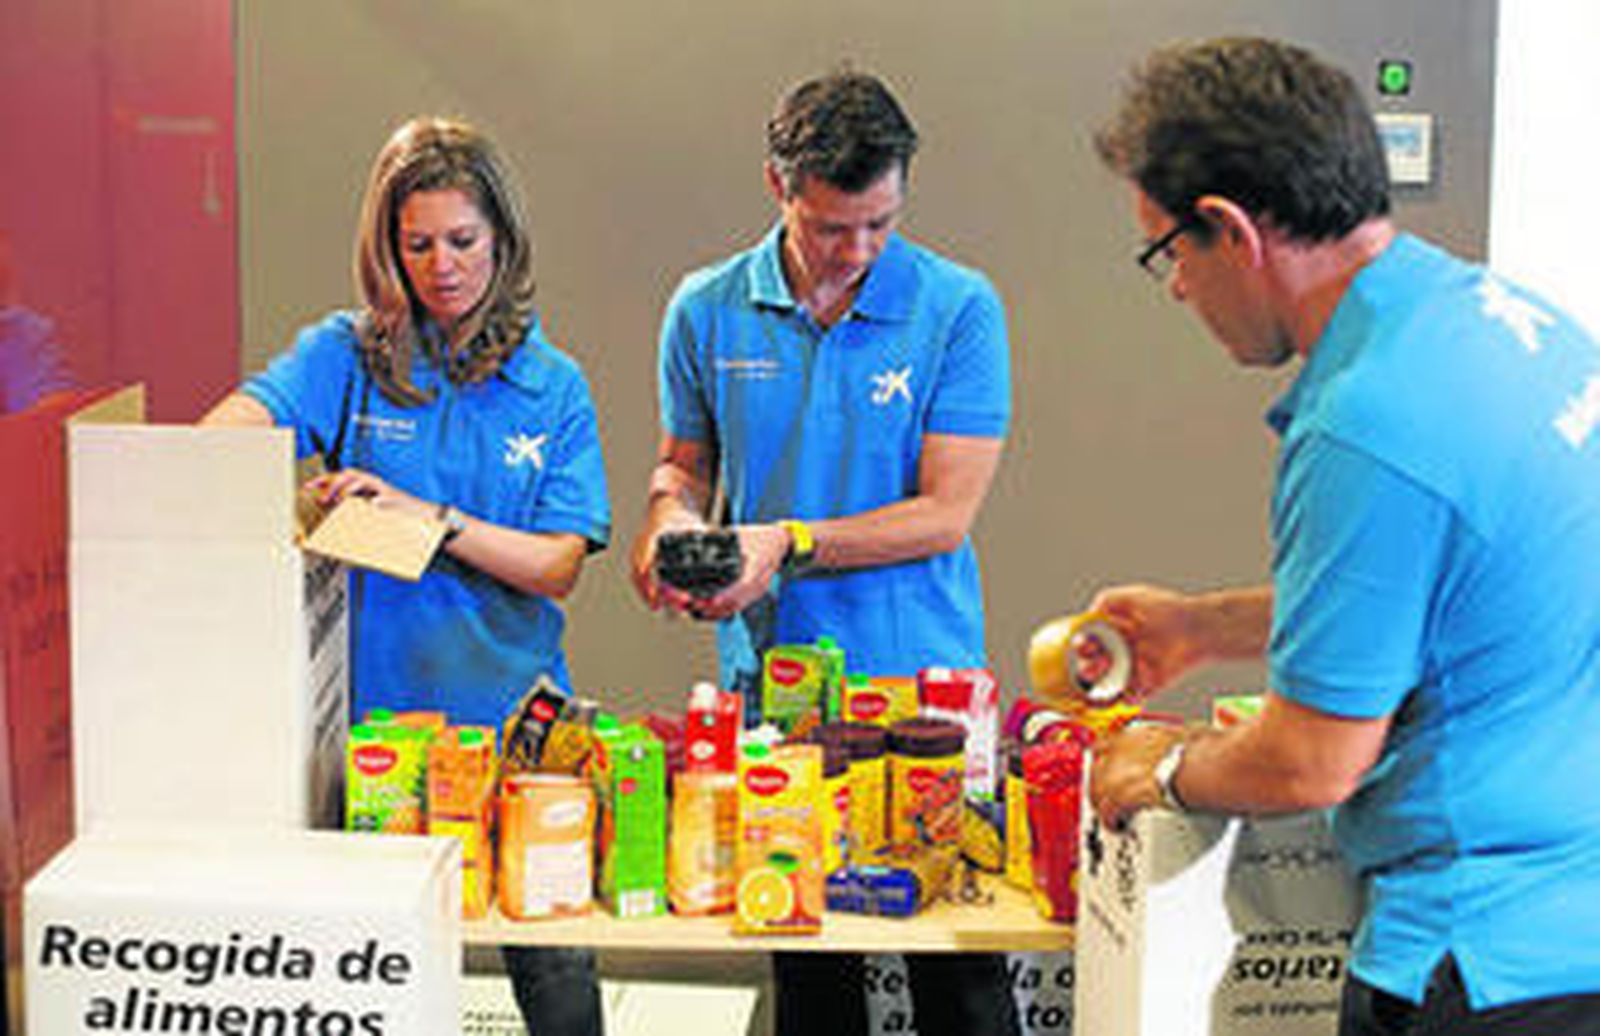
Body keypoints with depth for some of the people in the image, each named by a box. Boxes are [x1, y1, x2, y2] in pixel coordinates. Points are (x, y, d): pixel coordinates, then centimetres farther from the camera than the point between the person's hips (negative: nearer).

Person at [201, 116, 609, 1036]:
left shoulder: (554, 388, 2)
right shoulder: (346, 356, 1)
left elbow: (557, 569, -5)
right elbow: (241, 418, -18)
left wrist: (427, 516, -17)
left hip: (512, 715, 0)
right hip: (374, 708, 0)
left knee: (552, 956, 5)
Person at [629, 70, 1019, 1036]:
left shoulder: (959, 309, -6)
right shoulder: (708, 311, 3)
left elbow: (945, 514, -10)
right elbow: (684, 461, 17)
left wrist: (790, 542, -18)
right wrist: (672, 521, -6)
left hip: (922, 678, -2)